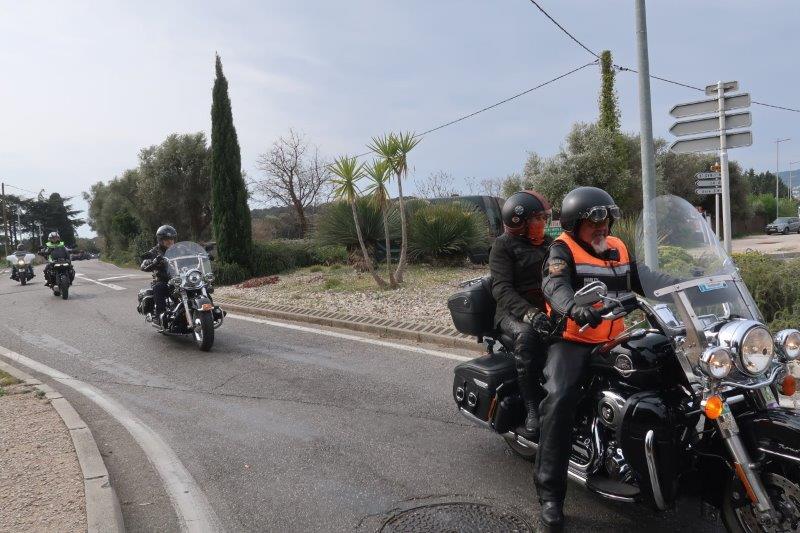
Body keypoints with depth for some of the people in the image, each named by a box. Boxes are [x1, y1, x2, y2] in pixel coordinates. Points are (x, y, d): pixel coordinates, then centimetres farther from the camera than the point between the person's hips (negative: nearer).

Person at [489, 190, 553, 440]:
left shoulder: (549, 244, 19)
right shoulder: (503, 245, -1)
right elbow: (502, 288, -14)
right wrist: (530, 314, -31)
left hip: (547, 309, 6)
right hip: (514, 313, -5)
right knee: (527, 336, -38)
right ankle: (533, 412, -35)